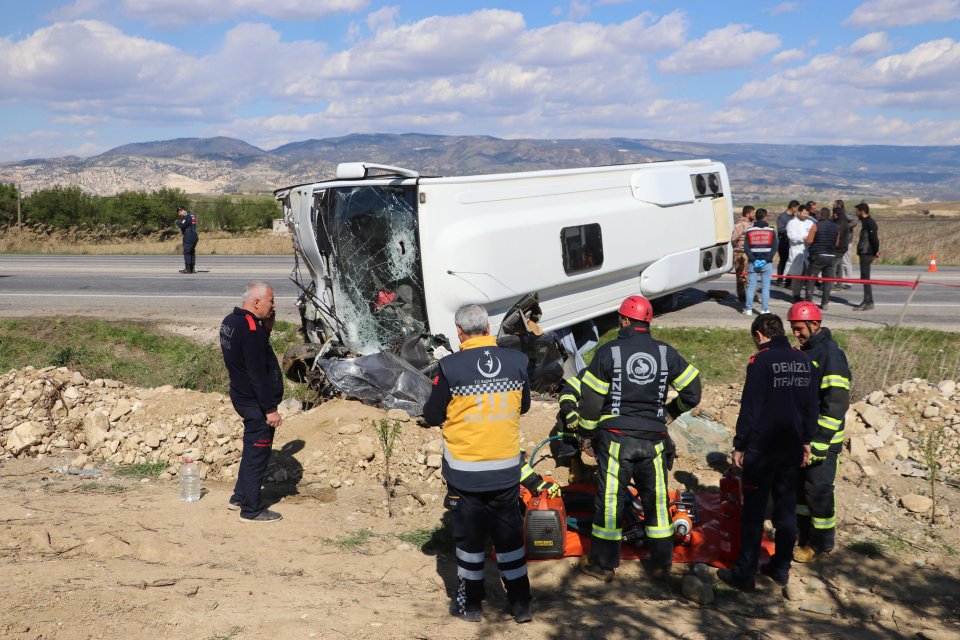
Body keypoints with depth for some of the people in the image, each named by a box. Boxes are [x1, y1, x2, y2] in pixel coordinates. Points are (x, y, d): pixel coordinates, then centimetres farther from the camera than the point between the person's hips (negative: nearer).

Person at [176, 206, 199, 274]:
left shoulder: (186, 217, -13)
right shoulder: (192, 216, 17)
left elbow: (182, 225, -20)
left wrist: (178, 222, -2)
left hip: (188, 238, -10)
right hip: (194, 237, 10)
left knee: (187, 252, -5)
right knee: (192, 252, 12)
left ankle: (188, 269, -6)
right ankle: (192, 268, 14)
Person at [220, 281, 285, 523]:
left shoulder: (230, 321, 6)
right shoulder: (251, 330, -24)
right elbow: (257, 374, -25)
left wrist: (266, 327, 4)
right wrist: (270, 409, -21)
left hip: (242, 396, 10)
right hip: (256, 403, -10)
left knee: (252, 449, 23)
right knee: (258, 453, 1)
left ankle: (240, 497, 35)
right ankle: (252, 509, 11)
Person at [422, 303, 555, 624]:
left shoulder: (450, 367, -15)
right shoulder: (517, 361, -5)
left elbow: (432, 416, -4)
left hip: (465, 473, -3)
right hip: (507, 471, 3)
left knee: (469, 537, 13)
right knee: (509, 536, 16)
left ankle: (470, 604, 25)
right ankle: (521, 603, 24)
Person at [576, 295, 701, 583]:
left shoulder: (608, 352, -5)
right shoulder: (667, 353, 3)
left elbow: (591, 400, -4)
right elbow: (692, 392, 6)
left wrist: (589, 434, 9)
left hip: (616, 438, -2)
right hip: (654, 440, 3)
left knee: (610, 501, 6)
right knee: (656, 501, 14)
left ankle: (603, 564, 15)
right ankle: (661, 564, 22)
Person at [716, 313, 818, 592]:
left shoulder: (761, 361, -13)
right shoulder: (804, 360, 6)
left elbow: (750, 408, -14)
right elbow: (811, 406, 11)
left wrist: (739, 445, -7)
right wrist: (806, 441, 20)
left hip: (762, 449, -6)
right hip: (792, 448, 6)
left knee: (753, 511, 0)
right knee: (786, 509, 15)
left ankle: (745, 574, 6)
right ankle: (781, 568, 24)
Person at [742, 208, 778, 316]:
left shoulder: (749, 231, 4)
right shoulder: (771, 231, 2)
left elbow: (746, 247, -3)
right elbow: (774, 248, -5)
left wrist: (753, 259, -7)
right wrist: (767, 260, -7)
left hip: (753, 263, 1)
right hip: (767, 263, -1)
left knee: (751, 286, 5)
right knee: (765, 287, 3)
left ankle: (748, 309, 5)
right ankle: (764, 310, 1)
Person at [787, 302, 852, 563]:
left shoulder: (831, 354, -17)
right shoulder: (806, 351, 10)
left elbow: (836, 403, -21)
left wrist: (820, 442, -21)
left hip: (823, 437, -9)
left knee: (818, 488, -1)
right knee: (800, 484, 15)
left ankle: (821, 542, 13)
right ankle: (803, 533, 28)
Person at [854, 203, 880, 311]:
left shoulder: (870, 222, -13)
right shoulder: (865, 222, 17)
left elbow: (874, 238, -20)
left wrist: (876, 251, -20)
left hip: (867, 253, -10)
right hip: (864, 253, 10)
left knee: (865, 278, -8)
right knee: (864, 278, 12)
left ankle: (868, 302, -7)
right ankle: (867, 301, 16)